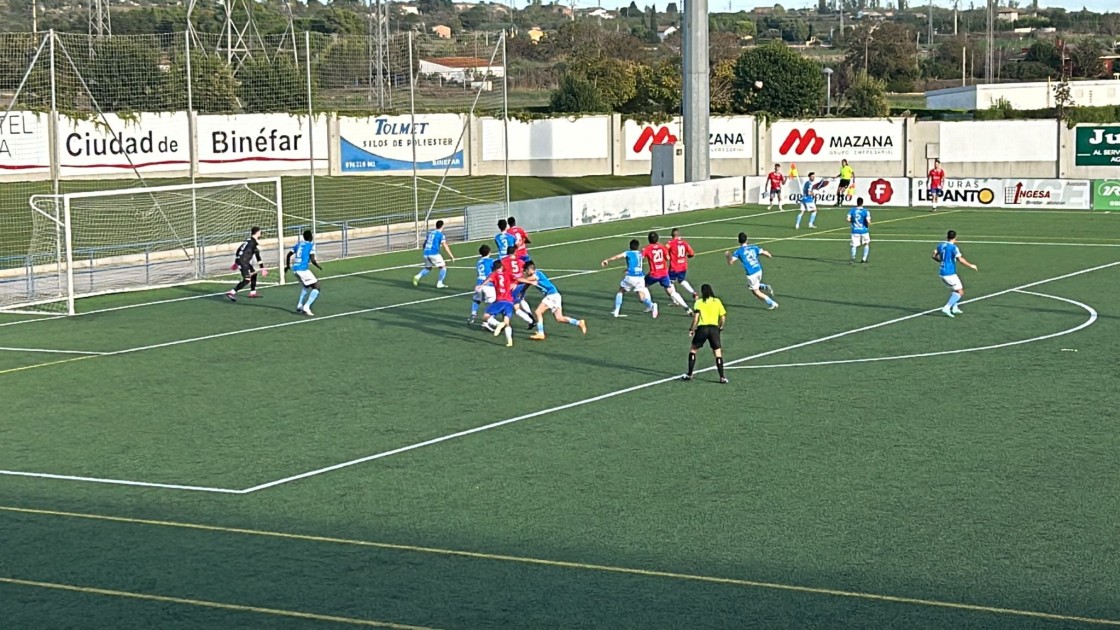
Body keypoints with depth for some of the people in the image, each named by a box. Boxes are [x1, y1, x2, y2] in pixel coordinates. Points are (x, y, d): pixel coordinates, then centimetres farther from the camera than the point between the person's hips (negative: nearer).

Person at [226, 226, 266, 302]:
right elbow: (258, 256, -12)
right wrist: (262, 268, -12)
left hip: (238, 259, 10)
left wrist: (236, 262, 34)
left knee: (254, 274, 23)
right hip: (243, 261, -10)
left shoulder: (248, 240, 18)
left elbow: (239, 250, 25)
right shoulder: (255, 243, -8)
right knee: (247, 280, -16)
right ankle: (232, 293, -26)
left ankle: (253, 292, 30)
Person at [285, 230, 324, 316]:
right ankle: (306, 307, -14)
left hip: (295, 268, 8)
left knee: (306, 286, 30)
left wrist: (287, 266, 35)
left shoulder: (299, 244, 17)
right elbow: (312, 260, -11)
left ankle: (299, 306, 26)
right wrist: (319, 266, 8)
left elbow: (289, 255, 20)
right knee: (316, 287, -2)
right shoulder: (311, 245, -2)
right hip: (303, 269, -8)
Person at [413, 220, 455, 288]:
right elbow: (445, 246, -9)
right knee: (443, 267, 8)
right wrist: (451, 256, -6)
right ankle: (439, 283, 1)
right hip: (434, 254, -6)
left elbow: (424, 244, 24)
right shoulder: (440, 234, -2)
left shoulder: (430, 233, 18)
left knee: (428, 268, 24)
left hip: (426, 253, 6)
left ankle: (418, 276, 0)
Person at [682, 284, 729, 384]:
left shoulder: (699, 302, 3)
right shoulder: (717, 301, 9)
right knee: (718, 352, 5)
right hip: (714, 328, 1)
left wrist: (692, 329, 5)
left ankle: (689, 375, 15)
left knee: (693, 349, 16)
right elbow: (723, 317, 7)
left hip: (702, 328, -1)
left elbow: (696, 318, -5)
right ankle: (722, 377, -1)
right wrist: (720, 327, 22)